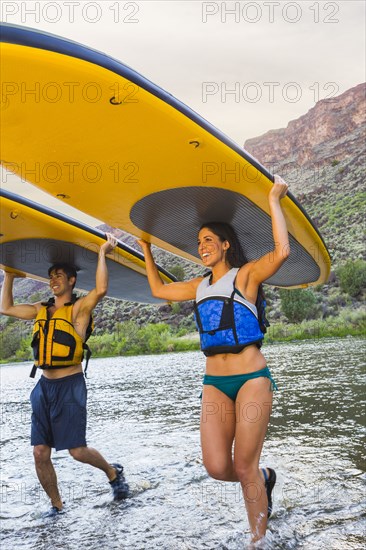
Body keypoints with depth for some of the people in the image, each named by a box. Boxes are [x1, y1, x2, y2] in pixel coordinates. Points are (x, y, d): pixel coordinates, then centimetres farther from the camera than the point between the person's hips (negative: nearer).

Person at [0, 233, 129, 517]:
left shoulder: (79, 308, -5)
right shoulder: (41, 309, 14)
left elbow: (101, 289, -25)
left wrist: (102, 253, -21)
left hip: (70, 386, -6)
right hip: (44, 386, 6)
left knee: (78, 451, -4)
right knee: (40, 453, 4)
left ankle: (113, 472, 25)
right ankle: (57, 505, 23)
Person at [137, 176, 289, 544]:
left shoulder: (245, 275, -4)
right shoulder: (200, 286, 15)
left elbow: (281, 252, -23)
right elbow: (158, 290, 28)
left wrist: (274, 202, -17)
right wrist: (147, 251, 30)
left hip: (252, 379, -5)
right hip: (214, 383, 5)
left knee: (244, 467, -2)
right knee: (217, 467, -3)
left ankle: (258, 540, 17)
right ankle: (264, 478, 29)